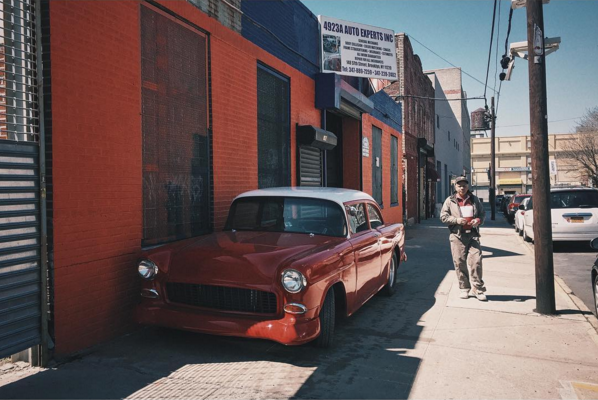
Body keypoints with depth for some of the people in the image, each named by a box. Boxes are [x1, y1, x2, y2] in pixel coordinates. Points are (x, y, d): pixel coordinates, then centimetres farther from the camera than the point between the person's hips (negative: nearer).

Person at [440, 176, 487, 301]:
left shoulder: (474, 200, 13)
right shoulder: (450, 200, 6)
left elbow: (483, 213, 19)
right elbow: (443, 216, 3)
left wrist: (479, 220, -3)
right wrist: (456, 220, -13)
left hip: (473, 235, 1)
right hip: (457, 236, -1)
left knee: (476, 261, -7)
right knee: (460, 263, 1)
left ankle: (478, 289, 4)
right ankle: (464, 288, 13)